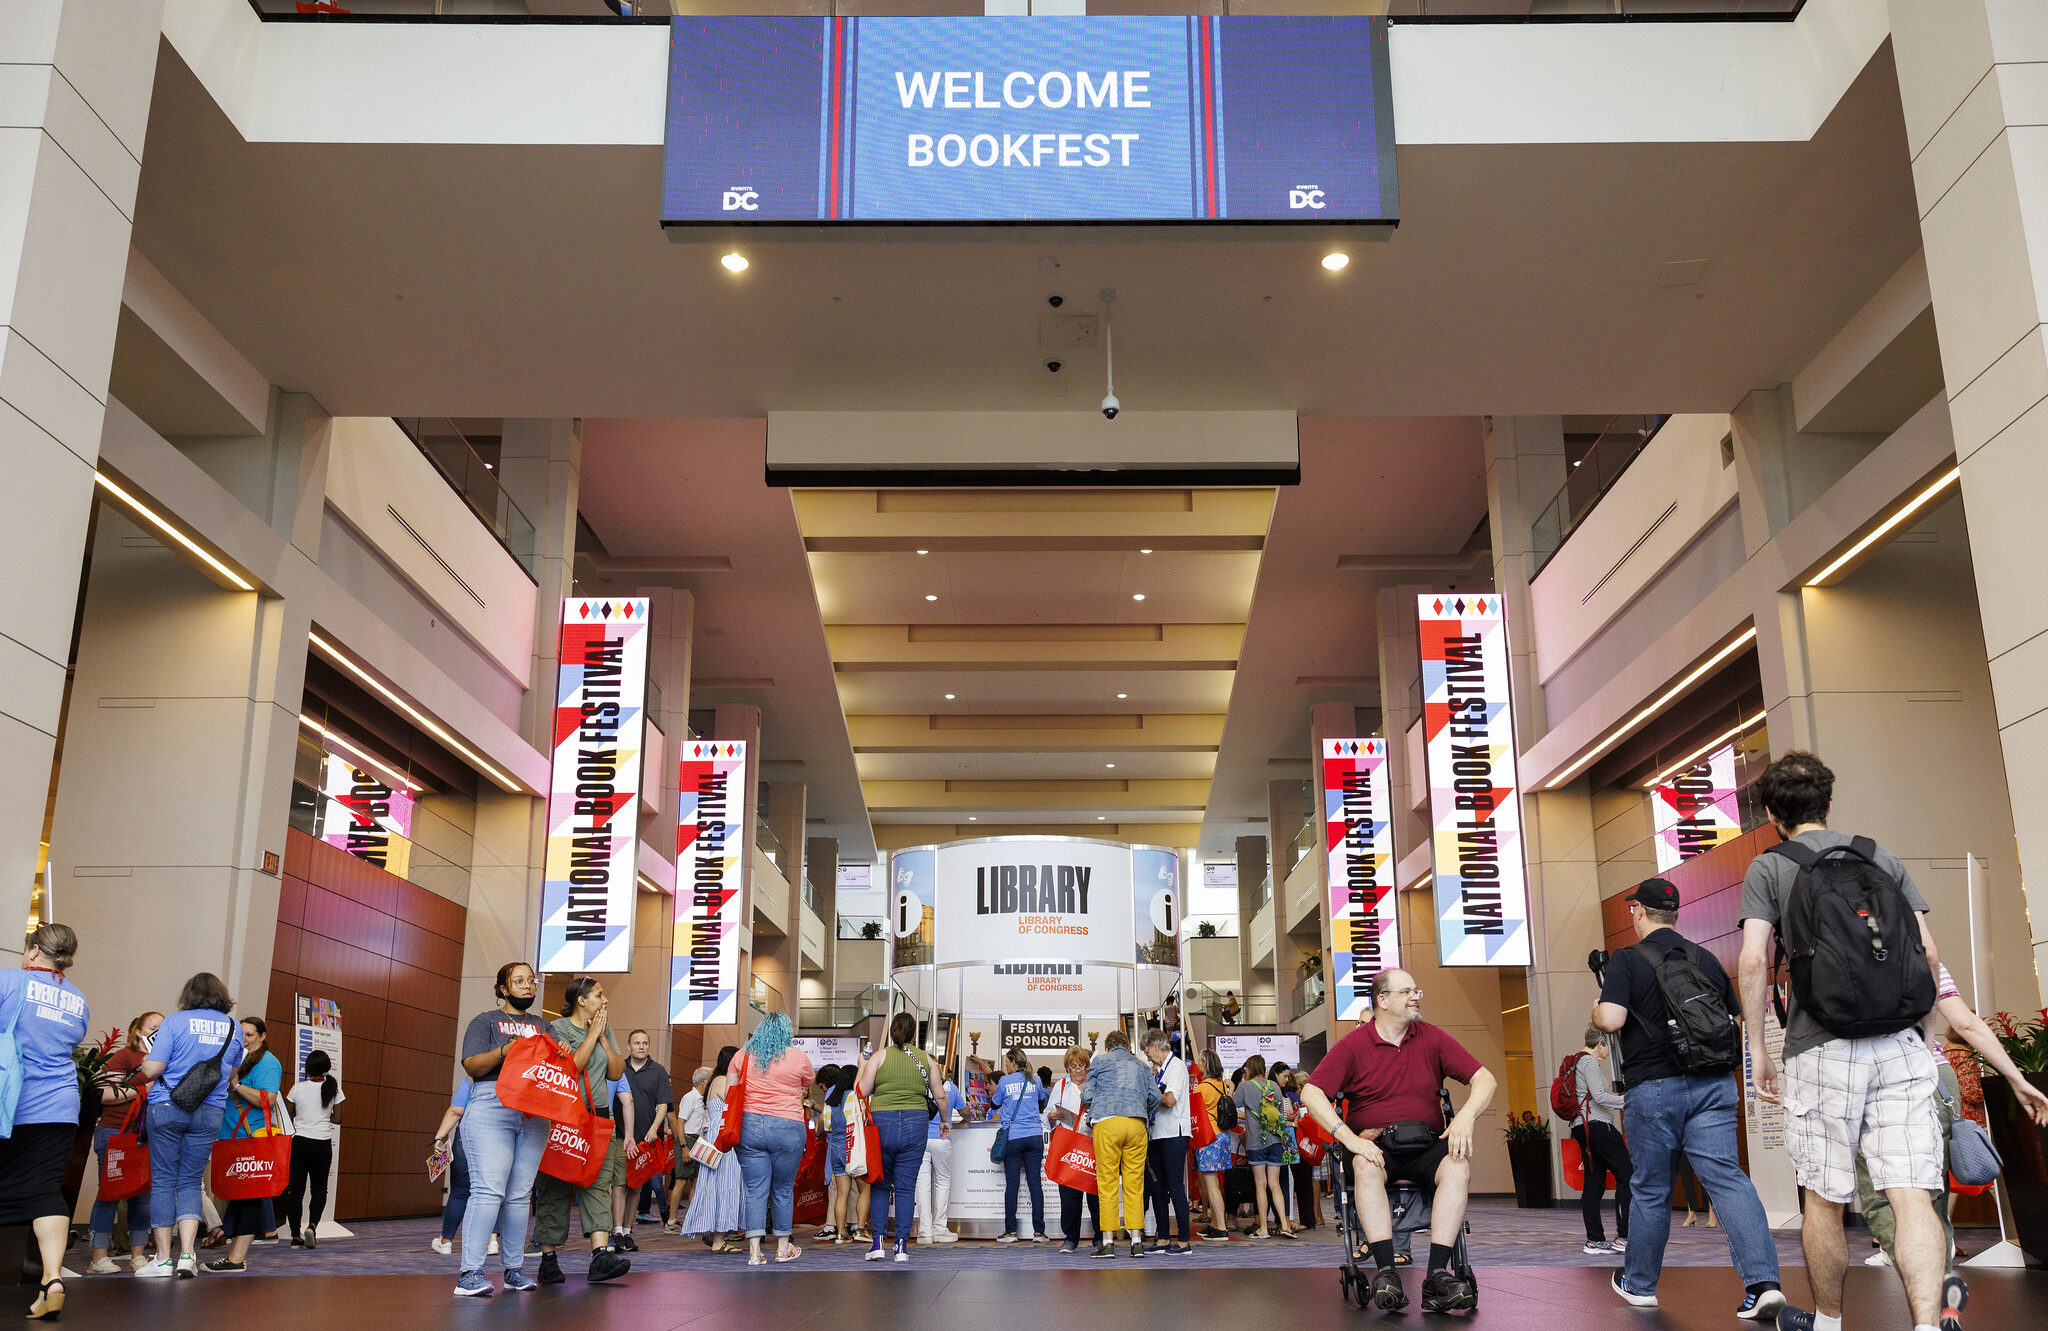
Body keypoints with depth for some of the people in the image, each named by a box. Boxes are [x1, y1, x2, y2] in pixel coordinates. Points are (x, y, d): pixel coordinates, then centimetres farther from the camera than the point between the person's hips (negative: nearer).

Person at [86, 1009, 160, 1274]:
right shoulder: (123, 1056, -4)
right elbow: (104, 1094, -11)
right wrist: (142, 1091, -15)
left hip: (146, 1137, 6)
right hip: (114, 1133, -6)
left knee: (143, 1193, 6)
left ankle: (137, 1255, 12)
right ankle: (99, 1258, 1)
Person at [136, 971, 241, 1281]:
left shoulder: (175, 1021, -4)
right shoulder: (232, 1028, 7)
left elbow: (151, 1070, -8)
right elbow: (232, 1071, 19)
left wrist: (144, 1067, 13)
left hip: (167, 1107, -3)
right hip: (210, 1112, 3)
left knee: (163, 1181, 5)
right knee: (190, 1182, 9)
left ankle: (163, 1258, 6)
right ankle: (187, 1253, -3)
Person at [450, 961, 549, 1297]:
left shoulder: (542, 1027, 23)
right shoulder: (485, 1021, 9)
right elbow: (472, 1065, -3)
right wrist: (506, 1050, -19)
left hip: (534, 1116, 5)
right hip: (491, 1109, -4)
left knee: (520, 1194, 3)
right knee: (488, 1190, -14)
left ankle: (514, 1269, 8)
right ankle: (470, 1273, -15)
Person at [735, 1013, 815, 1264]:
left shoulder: (743, 1056, 7)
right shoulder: (799, 1057, 0)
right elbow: (807, 1084, 18)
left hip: (750, 1126, 2)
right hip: (787, 1127, -2)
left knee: (755, 1189, 3)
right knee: (783, 1190, 10)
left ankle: (754, 1251, -2)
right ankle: (783, 1248, 20)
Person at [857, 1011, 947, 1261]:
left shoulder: (879, 1056, 0)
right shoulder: (925, 1059, 8)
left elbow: (862, 1091, -3)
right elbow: (940, 1096, 14)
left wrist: (861, 1067, 15)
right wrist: (945, 1121, 31)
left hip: (882, 1121, -1)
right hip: (915, 1123, 1)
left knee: (879, 1184, 10)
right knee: (906, 1187, 6)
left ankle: (878, 1242, 3)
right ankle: (902, 1246, 3)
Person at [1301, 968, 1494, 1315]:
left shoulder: (1432, 1038, 9)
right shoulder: (1353, 1044, 2)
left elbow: (1485, 1080, 6)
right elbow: (1311, 1093, -7)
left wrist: (1465, 1117, -15)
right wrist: (1348, 1137, -21)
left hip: (1427, 1144, 2)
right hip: (1375, 1143, -2)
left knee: (1458, 1166, -29)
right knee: (1366, 1166, -35)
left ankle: (1437, 1275, -36)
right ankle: (1386, 1273, -38)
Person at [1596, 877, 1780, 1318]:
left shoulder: (1627, 960, -6)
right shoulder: (1707, 959, 11)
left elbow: (1611, 1019, -18)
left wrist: (1595, 1011, 4)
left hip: (1654, 1086, -3)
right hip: (1714, 1084, 4)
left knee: (1650, 1189, 9)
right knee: (1727, 1177, -4)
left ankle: (1639, 1283, 24)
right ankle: (1763, 1280, -20)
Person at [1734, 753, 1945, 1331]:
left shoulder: (1768, 868, 4)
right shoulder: (1883, 857, 14)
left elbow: (1754, 960, -6)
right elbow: (1929, 953, 9)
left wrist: (1758, 1047, 1)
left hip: (1822, 1047, -3)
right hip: (1901, 1045, 3)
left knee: (1824, 1198, 10)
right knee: (1912, 1195, -3)